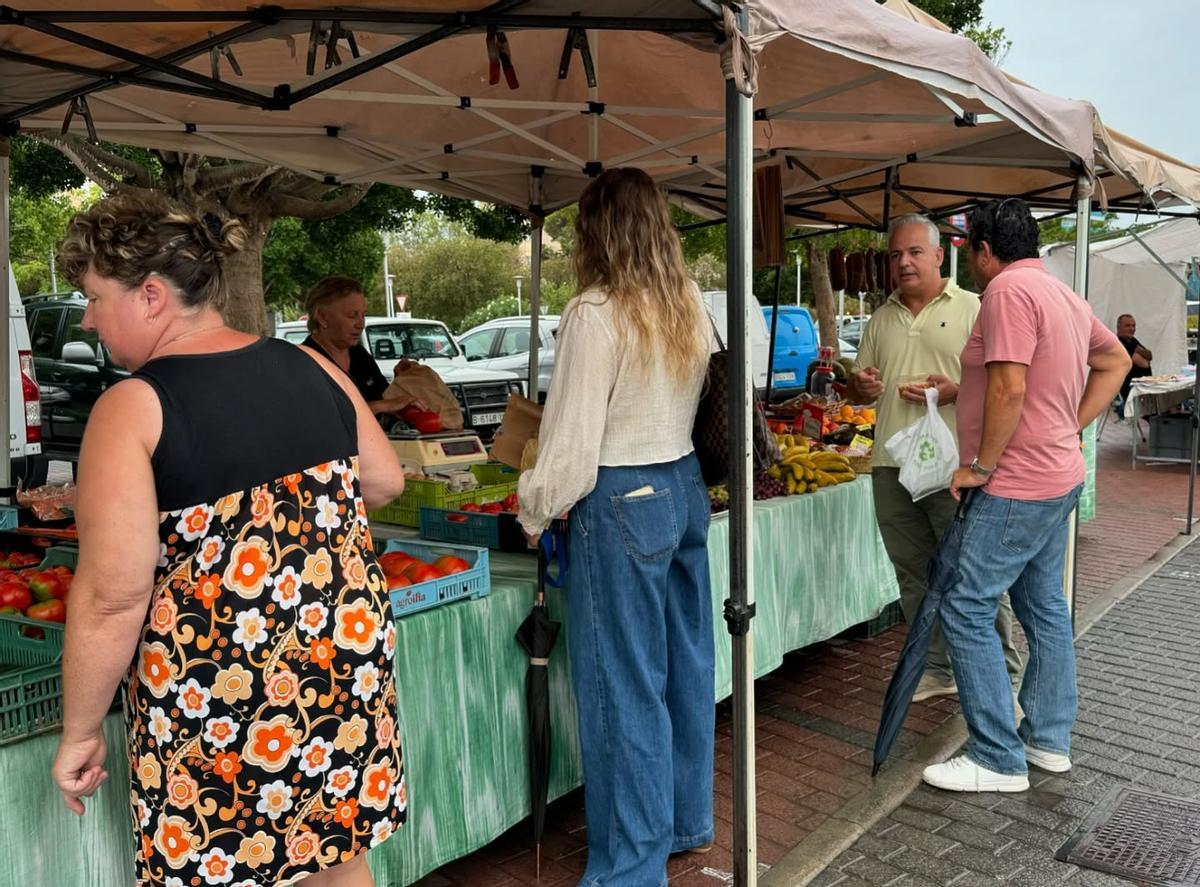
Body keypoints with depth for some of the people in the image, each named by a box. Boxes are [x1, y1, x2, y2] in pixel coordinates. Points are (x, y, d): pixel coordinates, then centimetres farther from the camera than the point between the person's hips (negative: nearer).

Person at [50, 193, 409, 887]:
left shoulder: (132, 408, -14)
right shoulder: (311, 367, 2)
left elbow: (113, 596, -17)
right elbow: (386, 482, 11)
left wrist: (79, 733, -5)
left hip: (213, 684, -5)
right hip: (349, 651, 6)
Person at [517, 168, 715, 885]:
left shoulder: (596, 314, -16)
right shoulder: (691, 306, 6)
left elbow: (573, 440, -16)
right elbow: (701, 405, 10)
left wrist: (534, 512, -2)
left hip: (621, 504, -8)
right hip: (684, 488, 8)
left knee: (624, 687, 2)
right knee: (685, 663, 19)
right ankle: (687, 821, 37)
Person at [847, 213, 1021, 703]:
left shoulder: (971, 309, 0)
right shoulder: (881, 318, 16)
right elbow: (861, 389, 21)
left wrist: (955, 392, -19)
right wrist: (860, 387, -2)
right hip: (891, 466, 6)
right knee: (915, 576, 12)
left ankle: (1001, 672, 13)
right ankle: (936, 670, 24)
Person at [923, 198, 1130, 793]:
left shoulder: (1008, 289, -17)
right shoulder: (1065, 296, 13)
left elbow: (1009, 387, -25)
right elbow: (1116, 360, 23)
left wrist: (981, 464, -16)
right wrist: (1072, 427, 16)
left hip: (1018, 486, -10)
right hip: (1059, 476, 10)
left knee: (966, 610, -6)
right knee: (1044, 607, 16)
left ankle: (998, 760, 0)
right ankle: (1049, 741, 27)